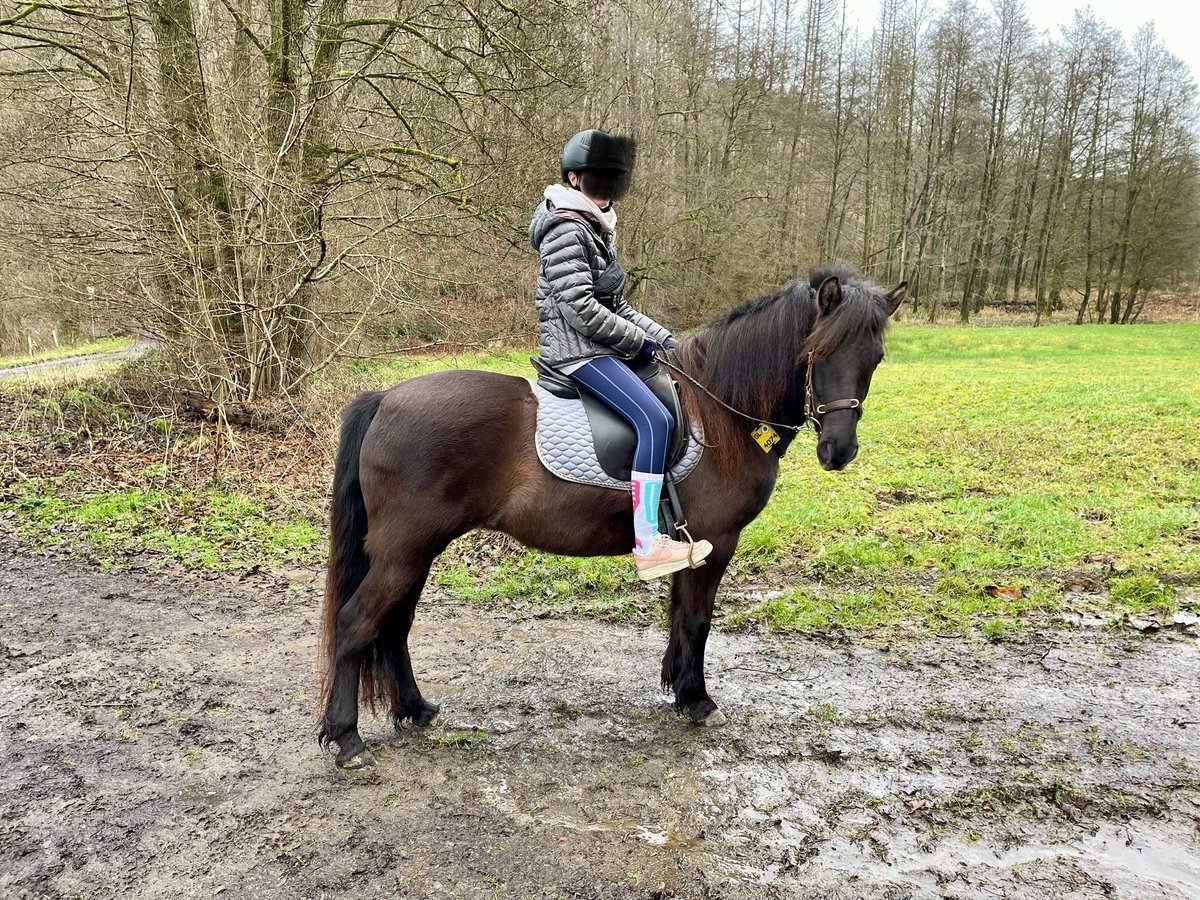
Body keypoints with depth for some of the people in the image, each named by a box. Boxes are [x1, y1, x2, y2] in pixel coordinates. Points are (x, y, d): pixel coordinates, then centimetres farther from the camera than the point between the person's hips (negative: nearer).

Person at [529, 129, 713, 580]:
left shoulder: (596, 228, 19)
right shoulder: (566, 229, -12)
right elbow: (581, 310, -21)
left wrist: (662, 337, 9)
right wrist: (640, 341, -13)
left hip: (601, 344, 11)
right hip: (577, 349, -11)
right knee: (655, 419, -25)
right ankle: (648, 547, -23)